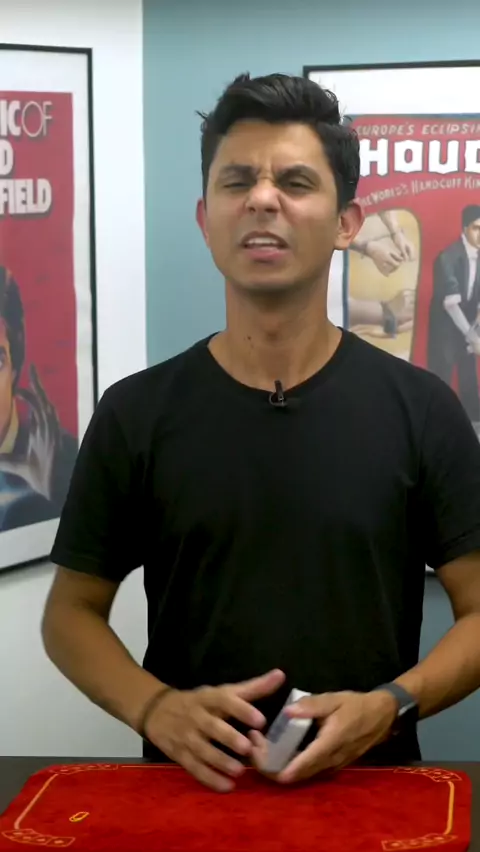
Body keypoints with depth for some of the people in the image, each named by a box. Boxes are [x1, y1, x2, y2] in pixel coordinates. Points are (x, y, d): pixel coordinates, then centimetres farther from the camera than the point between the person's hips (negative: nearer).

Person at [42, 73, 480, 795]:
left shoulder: (420, 409, -1)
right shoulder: (136, 414, 1)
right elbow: (73, 610, 7)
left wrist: (388, 706, -14)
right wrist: (156, 707, -11)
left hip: (369, 786, 0)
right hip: (193, 784, 1)